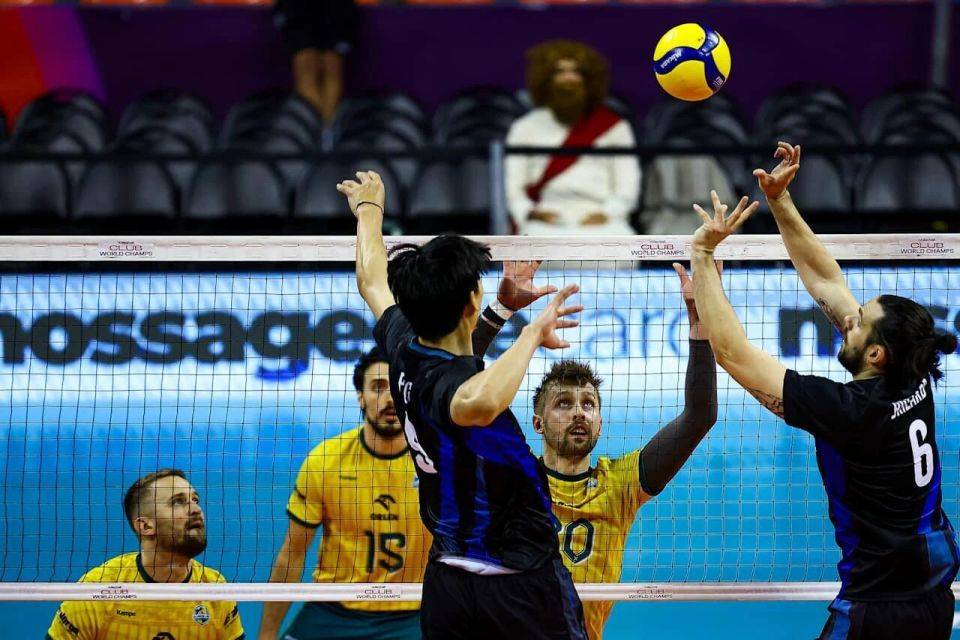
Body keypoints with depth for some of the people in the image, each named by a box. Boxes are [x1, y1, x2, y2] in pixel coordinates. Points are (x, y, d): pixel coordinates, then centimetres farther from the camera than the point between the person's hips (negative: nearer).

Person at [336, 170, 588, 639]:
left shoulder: (404, 351, -3)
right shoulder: (446, 379, -26)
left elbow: (373, 283, 20)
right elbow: (478, 404, -54)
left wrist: (369, 208, 38)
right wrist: (533, 333, -40)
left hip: (446, 580, 8)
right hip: (522, 588, -8)